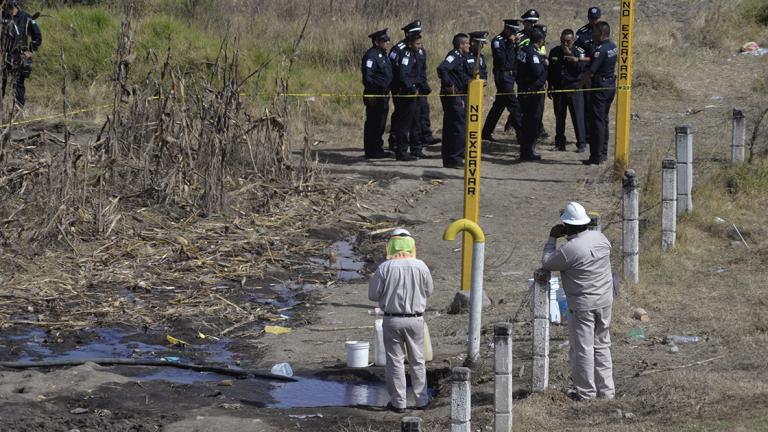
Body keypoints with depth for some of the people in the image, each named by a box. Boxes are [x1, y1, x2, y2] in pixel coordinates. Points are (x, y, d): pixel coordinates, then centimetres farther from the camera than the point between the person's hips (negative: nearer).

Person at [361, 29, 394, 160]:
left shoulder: (383, 54, 16)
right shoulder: (371, 56, -15)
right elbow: (367, 76, -20)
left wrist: (387, 92, 20)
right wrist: (371, 95, -21)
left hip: (383, 95, 10)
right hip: (375, 95, -10)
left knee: (380, 123, 14)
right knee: (373, 123, -5)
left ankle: (377, 149, 22)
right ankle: (371, 151, -1)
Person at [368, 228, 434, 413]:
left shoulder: (385, 268, -13)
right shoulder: (420, 266, -7)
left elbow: (373, 295, -8)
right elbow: (429, 291, 6)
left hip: (392, 320, -2)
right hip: (415, 319, 2)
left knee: (395, 361, 8)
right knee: (417, 360, 15)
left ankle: (398, 402, 11)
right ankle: (421, 399, 21)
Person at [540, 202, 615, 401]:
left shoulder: (569, 249, -22)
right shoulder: (600, 237, -1)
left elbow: (547, 263, -9)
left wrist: (552, 238, 1)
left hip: (582, 305, -7)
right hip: (605, 300, 7)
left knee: (583, 348, 5)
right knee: (602, 345, 17)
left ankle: (586, 392, 12)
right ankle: (606, 389, 22)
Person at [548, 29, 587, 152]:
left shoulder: (578, 52, -3)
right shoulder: (554, 52, 7)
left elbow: (581, 69, -16)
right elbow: (550, 71, 15)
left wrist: (570, 55, -21)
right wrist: (550, 87, 14)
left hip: (574, 88, -3)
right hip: (558, 88, 3)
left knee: (578, 116, -7)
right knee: (559, 117, 6)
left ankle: (581, 143, -3)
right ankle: (559, 143, 14)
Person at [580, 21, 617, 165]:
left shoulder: (600, 50, -20)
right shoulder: (613, 47, 8)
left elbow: (590, 72, -24)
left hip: (599, 87, -9)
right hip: (611, 85, 9)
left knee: (596, 121, -4)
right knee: (604, 120, 18)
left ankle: (596, 156, -4)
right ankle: (603, 153, 24)